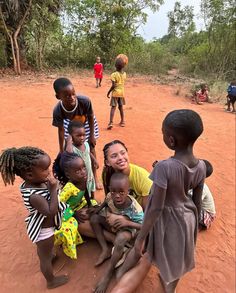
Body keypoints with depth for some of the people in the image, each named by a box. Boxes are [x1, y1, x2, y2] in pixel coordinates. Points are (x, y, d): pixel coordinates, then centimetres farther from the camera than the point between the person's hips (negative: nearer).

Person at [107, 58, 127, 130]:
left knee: (113, 107, -5)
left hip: (115, 92, -5)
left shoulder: (114, 74, -14)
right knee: (121, 107, 17)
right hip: (122, 92, 5)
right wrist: (122, 66, 20)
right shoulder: (124, 74, 1)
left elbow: (113, 85, -20)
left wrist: (108, 92, -10)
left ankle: (111, 122, -16)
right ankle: (122, 122, 23)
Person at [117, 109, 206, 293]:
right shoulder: (201, 166, -15)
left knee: (140, 247, 23)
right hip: (186, 217, 4)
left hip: (166, 218, -4)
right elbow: (198, 202, -2)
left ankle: (119, 274, 49)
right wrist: (195, 224, 15)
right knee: (177, 257, 27)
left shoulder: (164, 167, -33)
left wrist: (140, 238, -14)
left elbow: (156, 208, -27)